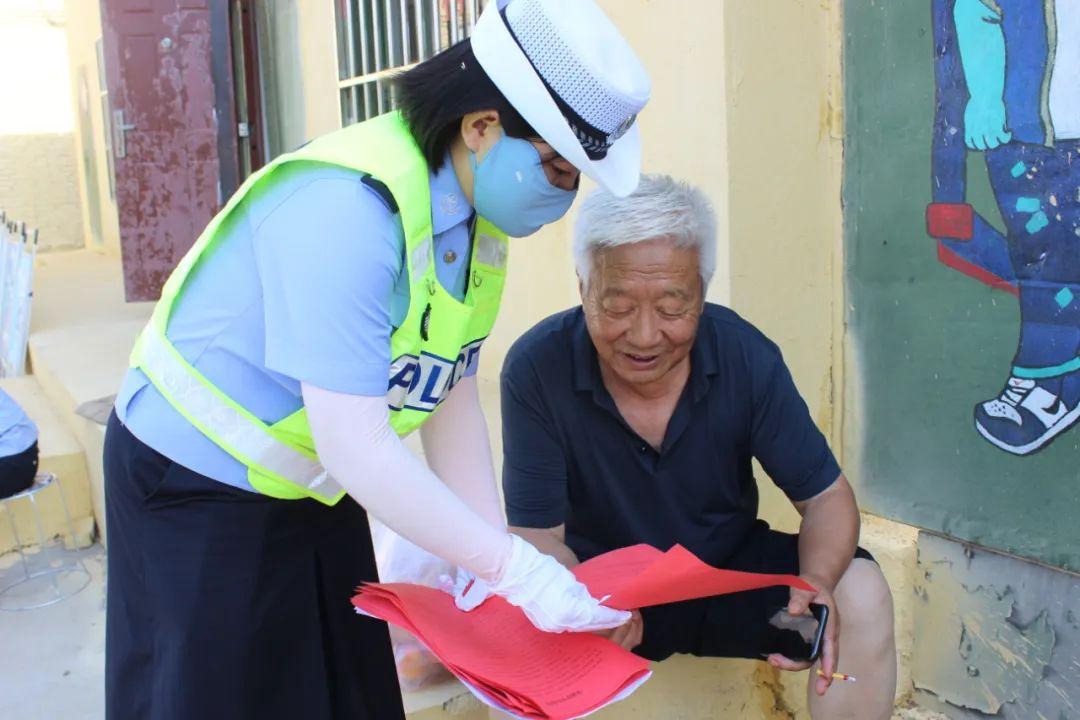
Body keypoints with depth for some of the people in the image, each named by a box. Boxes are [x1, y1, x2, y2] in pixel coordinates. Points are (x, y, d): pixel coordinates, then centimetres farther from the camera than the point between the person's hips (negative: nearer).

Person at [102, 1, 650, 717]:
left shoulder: (478, 216, -6)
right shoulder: (348, 207, -32)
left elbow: (452, 395, -3)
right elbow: (355, 448, -34)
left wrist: (493, 560, -7)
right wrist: (517, 569, -29)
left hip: (313, 489, 8)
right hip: (197, 490, -7)